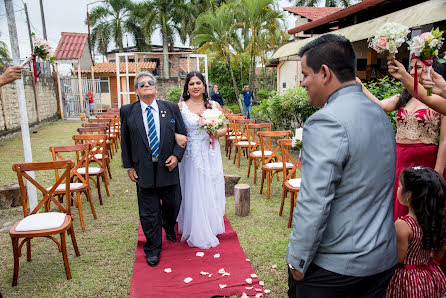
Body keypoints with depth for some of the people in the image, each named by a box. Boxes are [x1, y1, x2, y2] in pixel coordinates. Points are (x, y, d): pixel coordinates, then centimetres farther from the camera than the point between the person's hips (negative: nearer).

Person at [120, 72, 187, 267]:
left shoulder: (171, 108, 1)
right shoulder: (127, 111, 0)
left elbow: (182, 134, 4)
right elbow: (125, 141, 5)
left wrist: (176, 156, -9)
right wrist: (129, 166, 2)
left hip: (168, 166, 1)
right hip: (143, 169, -1)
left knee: (171, 204, 15)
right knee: (149, 211, 5)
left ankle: (169, 228, 48)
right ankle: (153, 249, 22)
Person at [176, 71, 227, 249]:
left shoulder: (214, 105, 5)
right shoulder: (180, 106, -1)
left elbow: (225, 128, 8)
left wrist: (217, 133, -12)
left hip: (211, 155, 3)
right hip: (191, 155, -2)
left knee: (212, 191, 11)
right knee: (194, 193, 3)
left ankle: (211, 227, 34)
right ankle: (198, 234, 19)